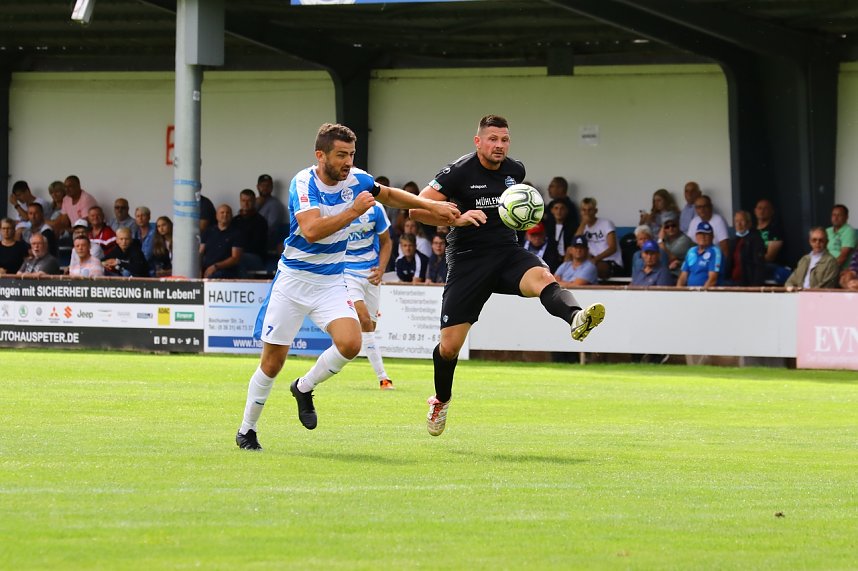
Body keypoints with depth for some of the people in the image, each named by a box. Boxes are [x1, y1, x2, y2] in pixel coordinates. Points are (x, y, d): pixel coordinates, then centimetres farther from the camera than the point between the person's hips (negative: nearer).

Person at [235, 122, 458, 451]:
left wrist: (431, 206, 10)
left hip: (332, 282, 4)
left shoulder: (355, 179, -3)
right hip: (293, 281, -4)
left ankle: (304, 388, 7)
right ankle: (246, 430, 18)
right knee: (272, 361, -1)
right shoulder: (304, 183, -19)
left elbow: (388, 195, 18)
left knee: (350, 343, -21)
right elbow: (311, 230, -34)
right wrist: (353, 211, -35)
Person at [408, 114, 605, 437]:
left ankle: (576, 319, -63)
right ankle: (441, 400, 27)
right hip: (468, 259, -2)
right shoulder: (459, 172, -9)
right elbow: (417, 209, -13)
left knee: (542, 277, -34)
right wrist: (458, 218, -25)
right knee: (449, 344, -1)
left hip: (507, 252, 3)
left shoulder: (515, 171, 7)